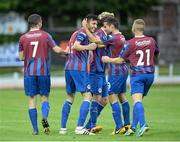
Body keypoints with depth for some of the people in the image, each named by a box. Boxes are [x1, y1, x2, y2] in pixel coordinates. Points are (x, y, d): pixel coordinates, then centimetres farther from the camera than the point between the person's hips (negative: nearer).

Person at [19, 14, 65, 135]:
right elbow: (57, 49, -4)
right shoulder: (45, 35, -1)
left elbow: (21, 57, 7)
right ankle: (45, 117, -18)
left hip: (29, 72, 1)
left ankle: (35, 129, 0)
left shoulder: (23, 38, 3)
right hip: (43, 72, -1)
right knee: (45, 97, 11)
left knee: (32, 99, 4)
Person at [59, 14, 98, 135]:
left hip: (69, 67, 10)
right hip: (79, 68, -10)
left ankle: (63, 128, 14)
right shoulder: (83, 32, -6)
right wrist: (88, 47, -24)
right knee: (87, 97, -8)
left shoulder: (77, 33, 23)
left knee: (70, 97, 16)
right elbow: (75, 46, -20)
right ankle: (80, 128, -18)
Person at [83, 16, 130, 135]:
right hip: (123, 70, 9)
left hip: (115, 72, -9)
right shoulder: (121, 37, 12)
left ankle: (119, 127, -12)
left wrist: (85, 28, -4)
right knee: (122, 97, 14)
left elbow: (95, 40, -12)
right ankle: (127, 124, 18)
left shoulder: (113, 38, -16)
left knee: (113, 98, -7)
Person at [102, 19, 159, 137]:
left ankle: (143, 124, -35)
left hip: (137, 74, -5)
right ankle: (133, 127, 13)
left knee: (137, 100, -15)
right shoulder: (151, 41, 5)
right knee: (139, 100, 14)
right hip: (150, 74, 5)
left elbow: (120, 60, -1)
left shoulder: (130, 43, -8)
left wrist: (108, 60, 16)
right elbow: (156, 55, 23)